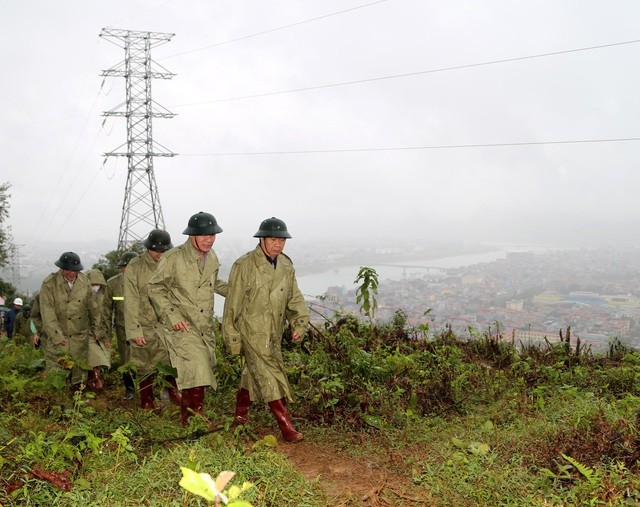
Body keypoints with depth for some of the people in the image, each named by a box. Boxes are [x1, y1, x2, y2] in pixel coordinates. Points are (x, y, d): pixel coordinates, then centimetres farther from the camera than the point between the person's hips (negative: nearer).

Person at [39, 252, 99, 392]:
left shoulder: (84, 281, 3)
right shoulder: (49, 284, -9)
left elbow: (92, 307, 11)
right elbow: (47, 313, -12)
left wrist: (95, 328, 14)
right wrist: (57, 337, -16)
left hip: (80, 336, 3)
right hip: (58, 335, -3)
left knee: (80, 370, 11)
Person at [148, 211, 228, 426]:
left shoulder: (212, 258, 6)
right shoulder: (173, 258, -13)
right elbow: (155, 288, -6)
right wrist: (171, 315, -16)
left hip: (205, 326, 6)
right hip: (182, 326, -6)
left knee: (202, 370, 11)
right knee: (197, 367, -20)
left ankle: (189, 415, 29)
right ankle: (193, 414, -6)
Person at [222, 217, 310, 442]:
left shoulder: (286, 266, 4)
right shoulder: (244, 265, -14)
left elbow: (294, 298, 9)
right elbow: (233, 304, -11)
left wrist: (300, 323, -6)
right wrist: (232, 337, -9)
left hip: (274, 334, 6)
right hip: (252, 333, -6)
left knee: (254, 374, 17)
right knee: (270, 377, -8)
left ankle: (240, 416, 36)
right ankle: (286, 428, -2)